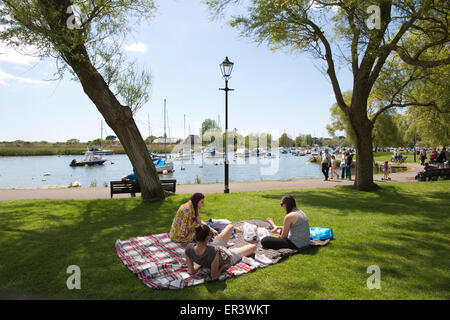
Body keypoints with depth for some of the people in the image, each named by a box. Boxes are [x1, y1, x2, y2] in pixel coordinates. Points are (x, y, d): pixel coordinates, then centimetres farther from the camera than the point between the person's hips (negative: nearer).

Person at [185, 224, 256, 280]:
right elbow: (214, 276, -35)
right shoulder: (213, 251, -49)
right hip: (227, 259, -5)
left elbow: (191, 271, -20)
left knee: (230, 226, 22)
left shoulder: (188, 248, -34)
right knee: (253, 247, 17)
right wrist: (222, 268, -18)